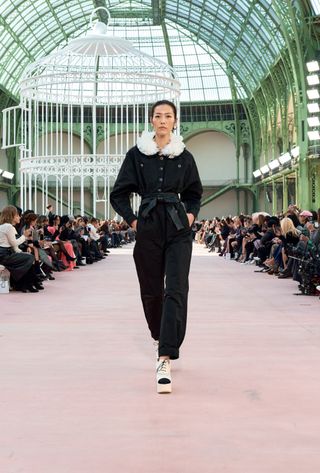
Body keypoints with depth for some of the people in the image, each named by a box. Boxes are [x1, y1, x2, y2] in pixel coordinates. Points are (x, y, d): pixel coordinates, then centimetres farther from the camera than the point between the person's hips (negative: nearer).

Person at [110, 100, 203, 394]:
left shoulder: (185, 157, 8)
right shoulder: (136, 155, 4)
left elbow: (194, 194, 20)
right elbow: (119, 194, 9)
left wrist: (191, 215, 3)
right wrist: (132, 220, 1)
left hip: (178, 230, 0)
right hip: (148, 229, 1)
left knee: (175, 290, -12)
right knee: (151, 291, 8)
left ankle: (165, 360, -16)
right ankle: (162, 340, 35)